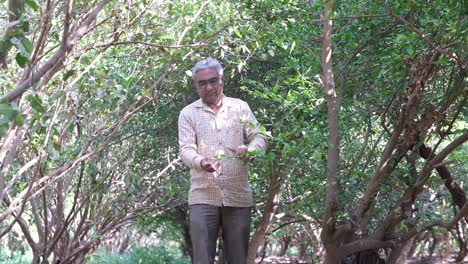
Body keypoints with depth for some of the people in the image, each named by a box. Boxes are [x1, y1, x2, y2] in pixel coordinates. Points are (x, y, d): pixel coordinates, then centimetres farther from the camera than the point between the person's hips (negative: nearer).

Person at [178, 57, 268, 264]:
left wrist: (249, 149, -18)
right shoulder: (188, 113, 7)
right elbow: (186, 149, -2)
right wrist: (201, 162, -25)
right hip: (203, 196, -1)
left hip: (238, 196, 1)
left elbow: (260, 138, 6)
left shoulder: (240, 107, 11)